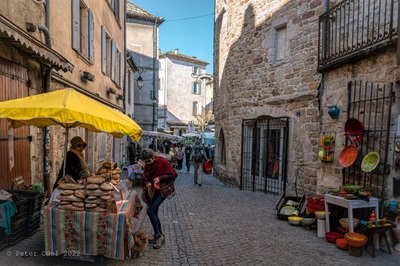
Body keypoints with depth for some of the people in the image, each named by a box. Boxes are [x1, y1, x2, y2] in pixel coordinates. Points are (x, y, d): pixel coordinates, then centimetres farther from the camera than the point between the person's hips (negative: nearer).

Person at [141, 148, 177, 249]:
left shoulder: (163, 162, -16)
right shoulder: (147, 165, 5)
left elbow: (173, 175, -13)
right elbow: (144, 177, 7)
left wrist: (160, 178, -23)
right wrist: (147, 183, -15)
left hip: (163, 189, -8)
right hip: (154, 190, 8)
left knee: (150, 211, -16)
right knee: (153, 213, 11)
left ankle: (158, 235, -4)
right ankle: (160, 236, 25)